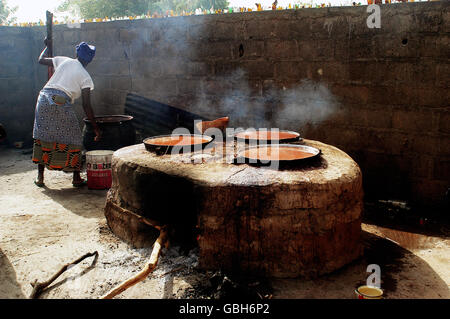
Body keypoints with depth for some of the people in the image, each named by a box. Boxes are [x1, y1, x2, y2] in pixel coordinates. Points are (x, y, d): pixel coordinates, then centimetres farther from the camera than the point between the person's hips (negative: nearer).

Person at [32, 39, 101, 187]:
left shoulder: (64, 61, 15)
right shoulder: (85, 77, 6)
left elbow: (41, 60, 30)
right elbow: (86, 105, 1)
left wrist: (47, 46, 50)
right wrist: (95, 127, 6)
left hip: (44, 98, 4)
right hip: (61, 103, -4)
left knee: (42, 137, 13)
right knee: (72, 140, 9)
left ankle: (40, 176, 16)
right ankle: (76, 178, 12)